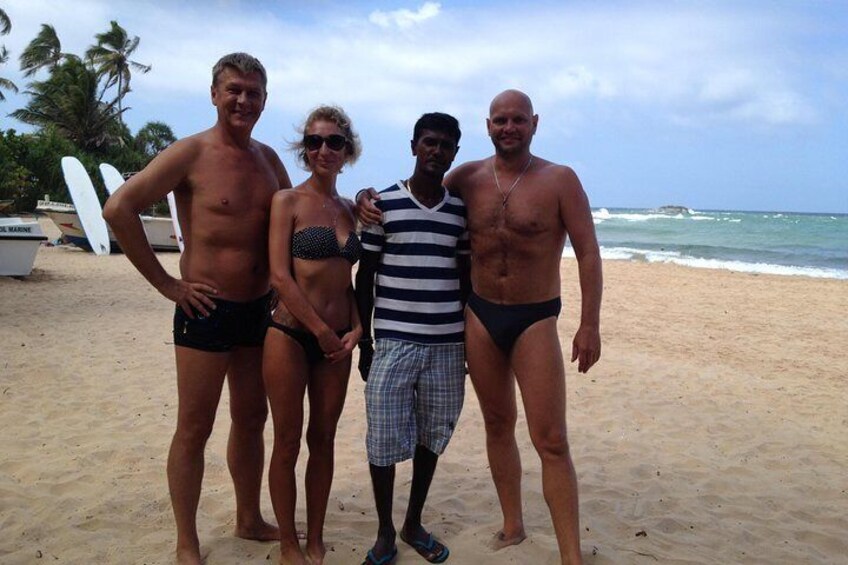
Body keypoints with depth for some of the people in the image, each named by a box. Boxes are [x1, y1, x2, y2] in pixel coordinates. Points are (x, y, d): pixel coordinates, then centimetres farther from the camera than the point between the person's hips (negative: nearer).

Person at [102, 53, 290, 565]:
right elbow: (119, 208, -16)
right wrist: (165, 283, -14)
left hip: (260, 309, 6)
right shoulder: (191, 153, -10)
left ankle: (250, 519, 34)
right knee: (194, 428, 4)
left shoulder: (268, 159, 9)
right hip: (206, 310, -6)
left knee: (252, 420, 16)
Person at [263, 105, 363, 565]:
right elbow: (280, 276, -12)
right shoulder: (287, 201, -4)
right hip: (290, 334, -4)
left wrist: (355, 328, -1)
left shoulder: (350, 210, 11)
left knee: (323, 440, 12)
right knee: (288, 443, 5)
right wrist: (322, 331, -12)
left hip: (337, 341, 5)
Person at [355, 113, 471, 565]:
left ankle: (414, 524, 30)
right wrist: (363, 342, 0)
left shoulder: (461, 210, 8)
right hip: (393, 342, -2)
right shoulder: (383, 204, -1)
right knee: (383, 438, 1)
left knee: (432, 436, 11)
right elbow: (365, 277, 2)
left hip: (447, 344, 3)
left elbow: (466, 278, 13)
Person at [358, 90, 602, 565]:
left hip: (535, 320, -4)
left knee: (551, 442, -6)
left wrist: (590, 325, -11)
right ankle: (513, 527, 32)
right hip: (480, 316, 4)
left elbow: (588, 254, -6)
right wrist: (370, 199, -2)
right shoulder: (468, 178, 3)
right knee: (498, 425, 14)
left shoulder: (560, 181, -6)